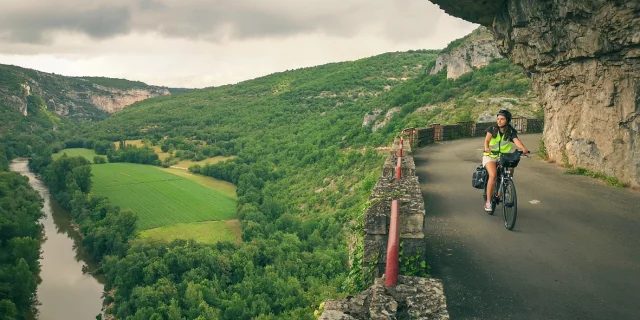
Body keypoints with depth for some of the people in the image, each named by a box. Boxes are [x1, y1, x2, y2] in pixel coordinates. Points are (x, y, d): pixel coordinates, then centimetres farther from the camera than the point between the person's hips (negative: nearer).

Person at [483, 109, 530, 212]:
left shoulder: (511, 132, -2)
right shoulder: (492, 129, -4)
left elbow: (516, 141, -20)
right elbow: (487, 139, -21)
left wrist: (524, 148, -41)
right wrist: (486, 148, -44)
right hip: (490, 156, -3)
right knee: (493, 175, -25)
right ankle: (488, 201, -15)